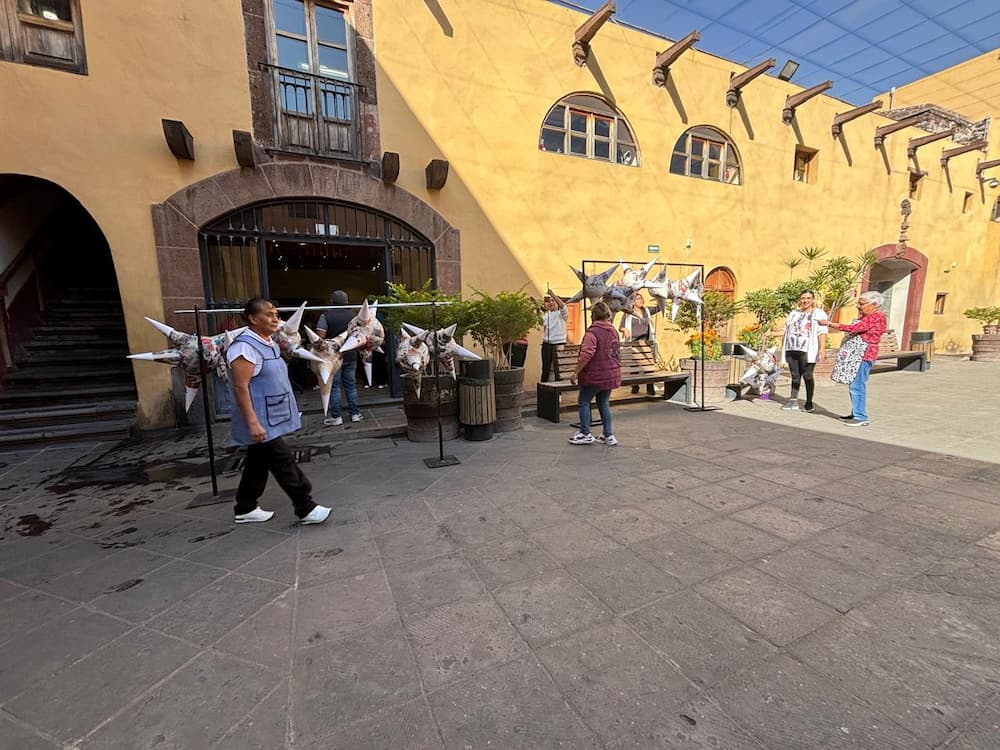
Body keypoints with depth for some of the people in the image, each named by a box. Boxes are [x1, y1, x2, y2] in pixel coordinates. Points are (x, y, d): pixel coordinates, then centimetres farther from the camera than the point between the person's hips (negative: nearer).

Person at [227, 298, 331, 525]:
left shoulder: (269, 344, 12)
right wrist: (252, 422, -25)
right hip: (261, 421, -10)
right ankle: (306, 508, 3)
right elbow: (240, 387, -22)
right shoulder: (245, 347, -18)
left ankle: (245, 508, 32)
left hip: (271, 418, 10)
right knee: (284, 462, -5)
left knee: (258, 462, 18)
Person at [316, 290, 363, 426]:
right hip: (351, 356, 3)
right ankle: (355, 414, 14)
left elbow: (320, 336, -14)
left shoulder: (326, 316, -7)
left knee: (334, 386, 4)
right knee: (351, 385, 10)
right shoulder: (353, 315, 3)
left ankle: (336, 417, 7)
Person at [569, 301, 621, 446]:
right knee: (604, 403, 17)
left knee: (584, 402, 8)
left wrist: (576, 373, -21)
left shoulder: (592, 332, -16)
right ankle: (609, 435, 18)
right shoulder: (613, 331, 10)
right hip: (611, 375, 8)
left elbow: (586, 355, -25)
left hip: (595, 375, -7)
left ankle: (585, 434, 11)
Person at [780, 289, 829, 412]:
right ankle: (793, 400, 3)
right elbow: (787, 330, 24)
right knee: (795, 375, 3)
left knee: (807, 376, -3)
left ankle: (809, 402, 7)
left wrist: (822, 348, -17)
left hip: (807, 350, -4)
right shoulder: (794, 313, 20)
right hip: (792, 349, 5)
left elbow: (822, 333, -7)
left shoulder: (819, 314, 3)